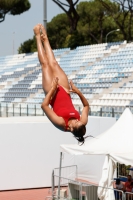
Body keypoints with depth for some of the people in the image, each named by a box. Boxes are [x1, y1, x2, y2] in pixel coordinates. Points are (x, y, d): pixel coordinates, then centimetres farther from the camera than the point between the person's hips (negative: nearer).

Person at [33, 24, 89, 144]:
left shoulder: (61, 123, -37)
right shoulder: (82, 122, -27)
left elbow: (44, 105, -37)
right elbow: (86, 106, -6)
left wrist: (53, 88, -36)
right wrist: (78, 91, -19)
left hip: (54, 91, -3)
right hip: (64, 91, 3)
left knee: (46, 64, 3)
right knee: (53, 64, 9)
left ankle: (38, 37, 28)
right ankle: (44, 38, 35)